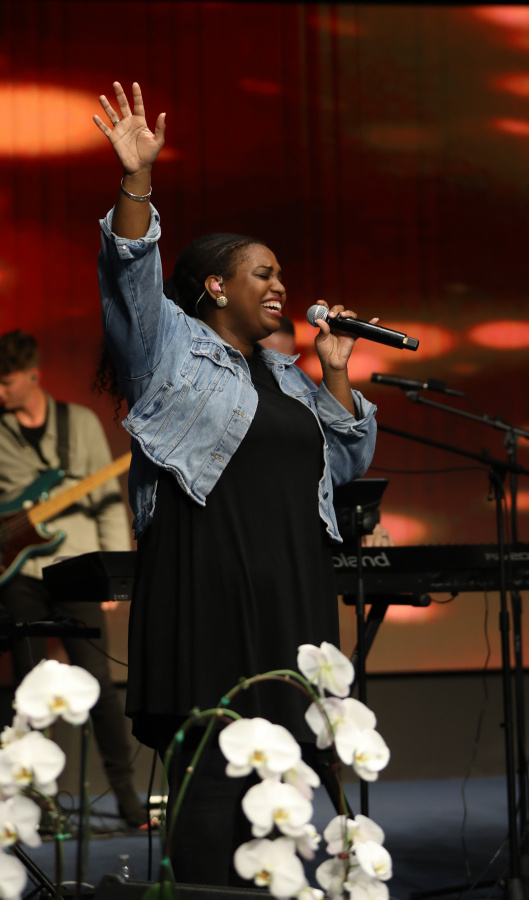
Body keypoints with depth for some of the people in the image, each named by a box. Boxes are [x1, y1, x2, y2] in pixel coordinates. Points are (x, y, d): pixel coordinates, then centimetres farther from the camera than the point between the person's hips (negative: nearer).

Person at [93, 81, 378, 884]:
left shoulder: (286, 374, 22)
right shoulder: (173, 346, 4)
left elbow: (346, 463, 20)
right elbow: (131, 277, -13)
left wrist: (336, 374, 11)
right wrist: (138, 181, -24)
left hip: (290, 590, 7)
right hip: (209, 588, -7)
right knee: (213, 768, -10)